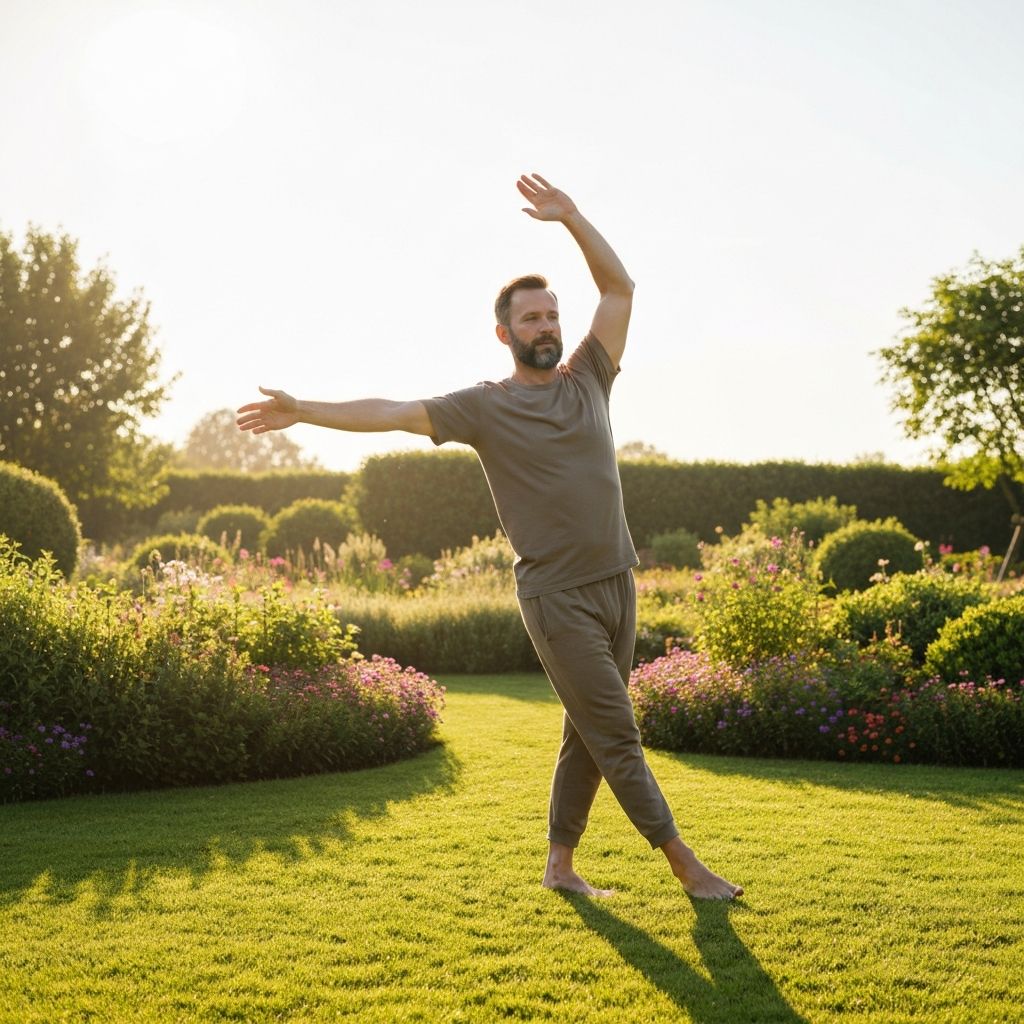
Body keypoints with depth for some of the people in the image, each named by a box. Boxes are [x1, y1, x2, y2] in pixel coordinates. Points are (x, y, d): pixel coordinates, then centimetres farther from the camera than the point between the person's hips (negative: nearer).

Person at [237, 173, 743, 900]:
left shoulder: (587, 379, 8)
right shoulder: (486, 406, -3)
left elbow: (620, 286, 8)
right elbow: (392, 413, -5)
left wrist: (570, 218, 1)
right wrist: (304, 411, -10)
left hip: (617, 581, 5)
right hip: (558, 595, -5)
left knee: (588, 732, 10)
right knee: (615, 732, -3)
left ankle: (560, 863, 20)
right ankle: (683, 862, 7)